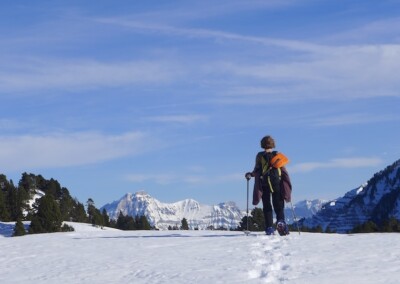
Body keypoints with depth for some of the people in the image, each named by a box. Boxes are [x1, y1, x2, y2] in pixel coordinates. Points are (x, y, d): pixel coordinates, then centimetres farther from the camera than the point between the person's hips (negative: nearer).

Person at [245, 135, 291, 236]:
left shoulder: (260, 156, 0)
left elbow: (257, 170, -2)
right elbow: (283, 170, 3)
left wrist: (250, 174, 17)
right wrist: (287, 183, 15)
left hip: (264, 183, -1)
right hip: (277, 182, 1)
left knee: (267, 206, 5)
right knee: (278, 205, 5)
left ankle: (269, 227, -4)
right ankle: (280, 221, -22)